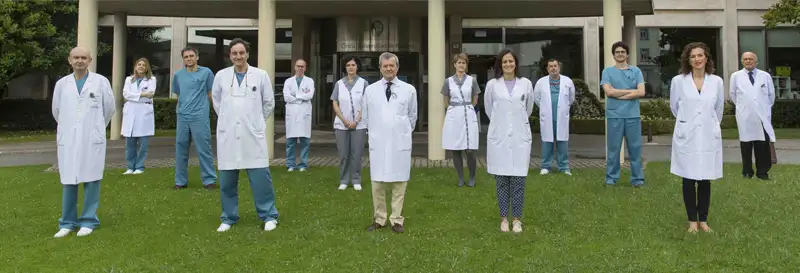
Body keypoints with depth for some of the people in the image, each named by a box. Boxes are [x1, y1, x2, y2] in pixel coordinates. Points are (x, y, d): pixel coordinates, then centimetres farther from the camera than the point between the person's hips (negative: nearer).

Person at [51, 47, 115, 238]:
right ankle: (67, 222, 15)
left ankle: (89, 221, 11)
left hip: (92, 140, -2)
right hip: (68, 140, 2)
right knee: (68, 181, 6)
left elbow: (110, 108, 9)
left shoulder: (101, 81, -1)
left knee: (91, 180, 2)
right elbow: (56, 110, 19)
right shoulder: (61, 84, 7)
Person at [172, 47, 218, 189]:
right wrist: (184, 106, 16)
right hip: (182, 117, 4)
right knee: (181, 150, 8)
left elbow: (211, 93, 6)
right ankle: (181, 181, 17)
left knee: (204, 149, -3)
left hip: (200, 117, -4)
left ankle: (210, 180, 4)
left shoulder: (206, 72, 0)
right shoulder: (178, 75, 11)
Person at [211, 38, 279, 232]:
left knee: (261, 178, -2)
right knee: (227, 180, 7)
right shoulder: (221, 76, 3)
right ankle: (229, 217, 21)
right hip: (228, 135, 2)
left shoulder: (261, 75, -1)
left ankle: (269, 216, 11)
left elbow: (269, 103, 11)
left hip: (253, 134, -2)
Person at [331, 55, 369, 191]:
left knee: (357, 154, 1)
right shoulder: (339, 84, 6)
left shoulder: (363, 83, 1)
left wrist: (356, 121, -10)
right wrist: (344, 120, -7)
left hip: (359, 125, -1)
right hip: (342, 124, 2)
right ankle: (343, 181, 14)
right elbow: (335, 104, 4)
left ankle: (356, 181, 12)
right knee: (343, 154, 4)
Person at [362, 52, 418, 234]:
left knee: (399, 182, 4)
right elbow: (365, 116, 15)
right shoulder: (370, 90, 4)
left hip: (400, 142, -1)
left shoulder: (409, 90, 1)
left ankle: (396, 220, 14)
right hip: (378, 142, 1)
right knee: (377, 183, 5)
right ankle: (379, 219, 18)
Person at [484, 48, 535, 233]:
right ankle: (504, 218, 16)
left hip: (520, 137, 0)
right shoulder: (492, 84, 1)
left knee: (518, 180, 1)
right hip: (499, 137, 0)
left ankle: (517, 218, 13)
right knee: (502, 181, 4)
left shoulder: (526, 84, 3)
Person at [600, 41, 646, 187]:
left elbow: (641, 92, -3)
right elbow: (609, 92, -9)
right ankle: (611, 177, 13)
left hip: (633, 115, 1)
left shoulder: (636, 71, 8)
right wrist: (631, 91, -5)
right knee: (613, 147, 4)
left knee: (635, 147, 4)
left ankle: (637, 178, 12)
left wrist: (620, 95, -8)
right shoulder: (607, 71, 5)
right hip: (614, 115, -1)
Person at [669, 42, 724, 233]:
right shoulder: (678, 81, -4)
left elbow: (719, 108, 17)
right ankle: (692, 221, 14)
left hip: (709, 136, 1)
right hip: (686, 137, -1)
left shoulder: (717, 81, 1)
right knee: (689, 180, 3)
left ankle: (703, 220, 19)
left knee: (705, 180, 7)